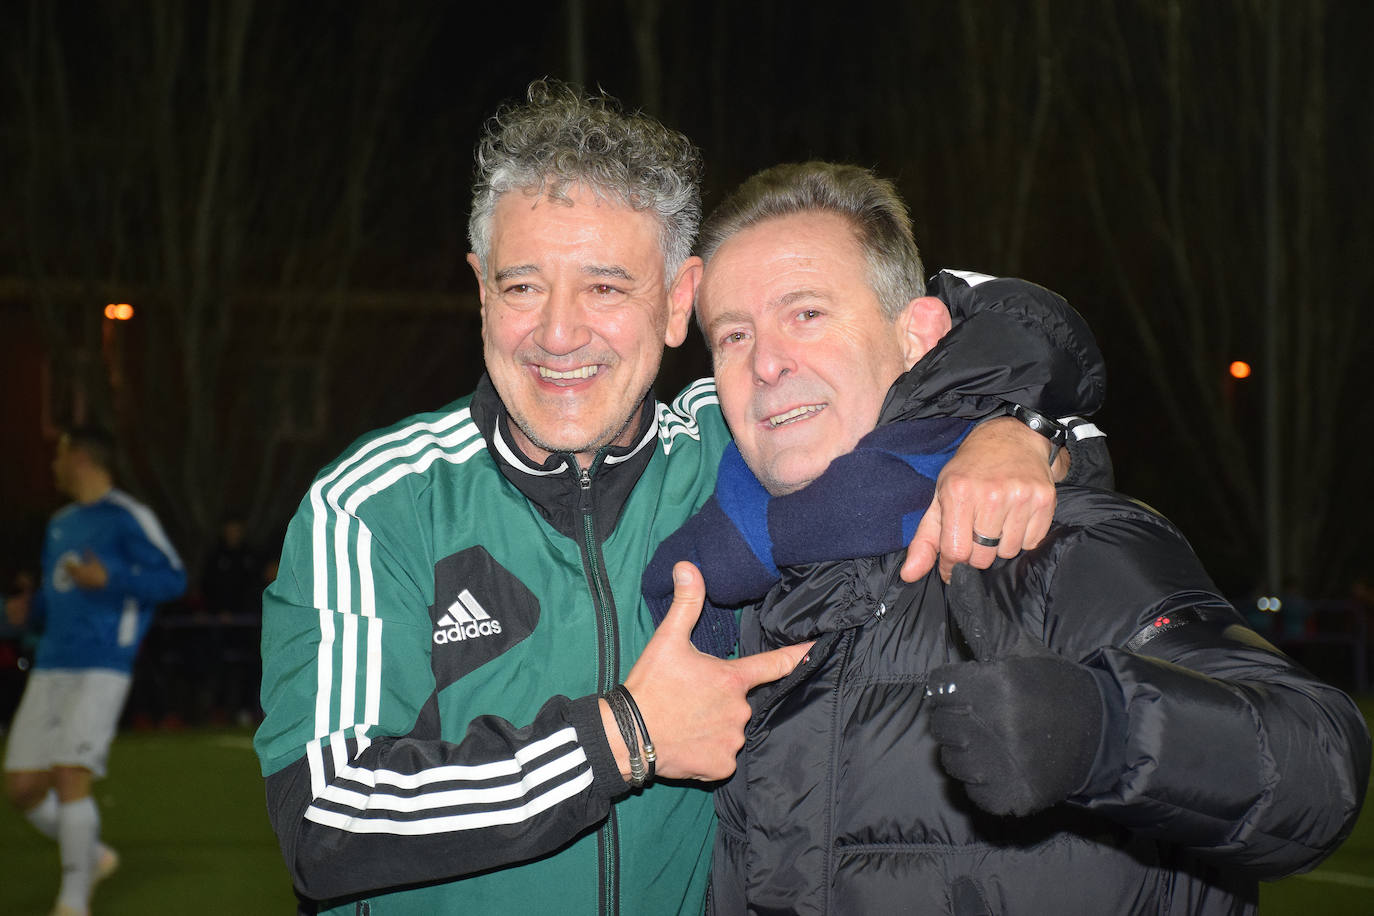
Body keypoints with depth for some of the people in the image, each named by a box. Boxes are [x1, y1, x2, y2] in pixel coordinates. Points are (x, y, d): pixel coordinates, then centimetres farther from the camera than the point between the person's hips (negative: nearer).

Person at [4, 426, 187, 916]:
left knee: (70, 777, -16)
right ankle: (92, 856, 26)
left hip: (101, 669, -8)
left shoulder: (129, 517, -4)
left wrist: (109, 580, -19)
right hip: (50, 669, 8)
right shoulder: (60, 524, 20)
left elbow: (173, 579, -8)